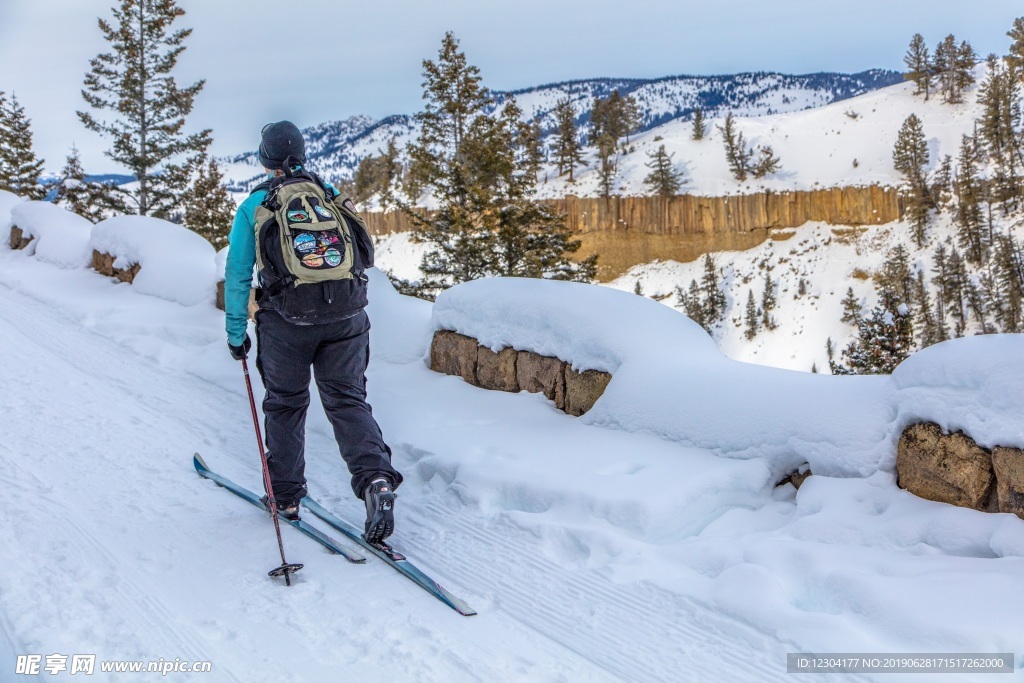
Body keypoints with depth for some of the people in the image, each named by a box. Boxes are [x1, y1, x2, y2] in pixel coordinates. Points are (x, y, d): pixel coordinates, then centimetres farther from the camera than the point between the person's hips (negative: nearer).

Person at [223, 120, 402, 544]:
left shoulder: (254, 205, 8)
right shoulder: (332, 195, 16)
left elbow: (238, 274, 7)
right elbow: (364, 254, 20)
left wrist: (236, 334, 13)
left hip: (287, 318, -2)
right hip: (347, 315, 2)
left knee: (285, 403, 14)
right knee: (347, 399, 6)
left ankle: (284, 496, 23)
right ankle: (376, 478, -16)